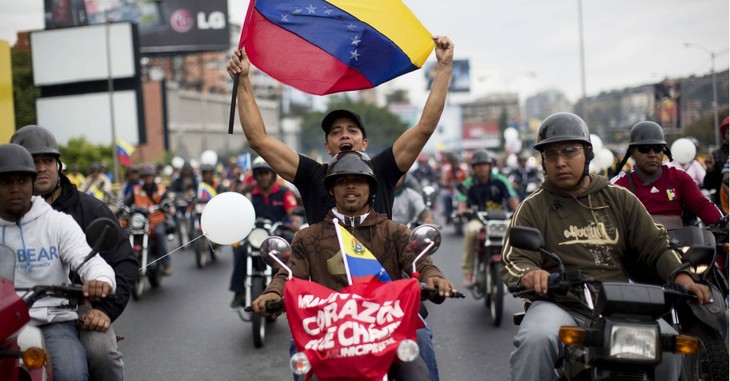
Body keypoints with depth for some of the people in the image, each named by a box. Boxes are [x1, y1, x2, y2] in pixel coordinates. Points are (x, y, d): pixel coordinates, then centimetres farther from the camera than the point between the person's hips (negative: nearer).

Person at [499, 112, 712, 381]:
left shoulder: (620, 199, 15)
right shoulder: (533, 207, 7)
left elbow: (655, 245, 14)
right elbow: (513, 260, -3)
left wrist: (681, 276, -7)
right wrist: (529, 275, -28)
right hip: (560, 305, -2)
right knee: (536, 339, -34)